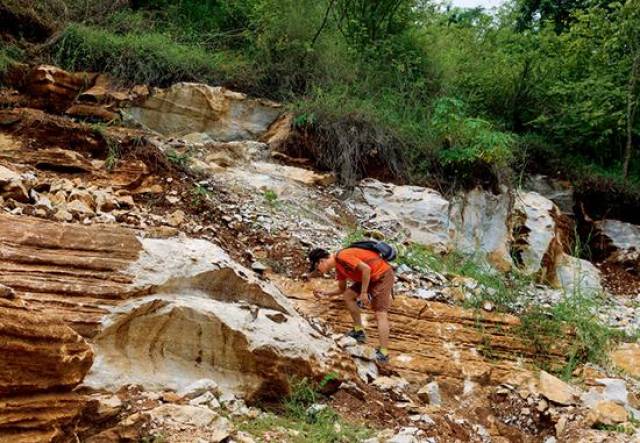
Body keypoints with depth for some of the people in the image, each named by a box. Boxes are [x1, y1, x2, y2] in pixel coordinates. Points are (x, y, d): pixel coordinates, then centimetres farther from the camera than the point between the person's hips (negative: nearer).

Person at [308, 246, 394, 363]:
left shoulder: (342, 256, -19)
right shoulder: (338, 266, 11)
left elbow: (366, 268, -26)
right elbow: (342, 289, 22)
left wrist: (363, 293, -20)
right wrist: (325, 293, 8)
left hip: (383, 274, -10)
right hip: (371, 277, 10)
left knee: (380, 314, -13)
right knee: (347, 296, 9)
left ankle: (383, 354, -14)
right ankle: (359, 331, 14)